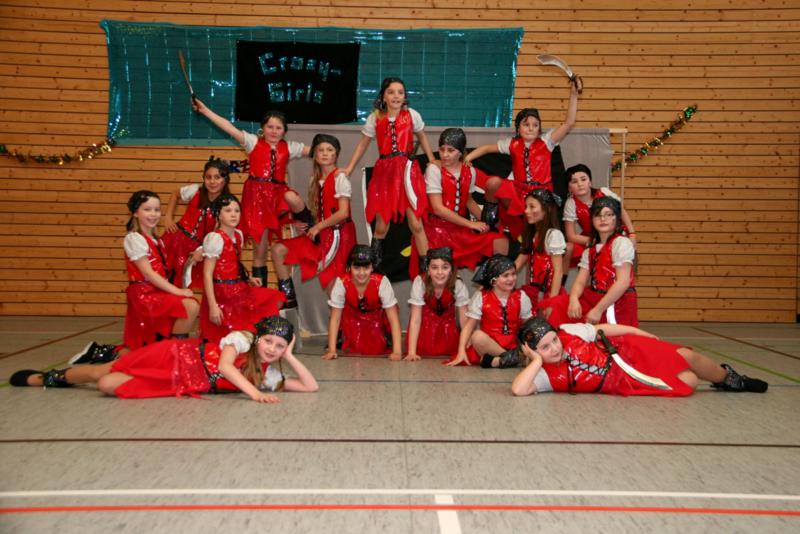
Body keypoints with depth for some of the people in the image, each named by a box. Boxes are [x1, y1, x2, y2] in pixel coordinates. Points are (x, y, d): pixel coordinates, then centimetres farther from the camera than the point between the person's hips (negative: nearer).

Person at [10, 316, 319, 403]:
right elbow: (224, 366, -32)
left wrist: (290, 356, -15)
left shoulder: (270, 375, -5)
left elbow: (311, 387, -9)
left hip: (183, 386, 3)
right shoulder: (241, 338, -16)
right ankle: (52, 376, 30)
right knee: (100, 374, -4)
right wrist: (253, 393, -42)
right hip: (179, 358, -3)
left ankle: (49, 378, 27)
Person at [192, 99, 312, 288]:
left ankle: (308, 225, -8)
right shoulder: (253, 142, 4)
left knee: (291, 197, -39)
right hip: (257, 194, -1)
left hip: (277, 191, 1)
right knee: (259, 250, 2)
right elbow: (230, 128, -2)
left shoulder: (289, 147, 9)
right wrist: (204, 110, -7)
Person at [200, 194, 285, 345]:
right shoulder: (215, 238, -15)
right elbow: (207, 275, -19)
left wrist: (248, 278, 6)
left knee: (276, 300, 9)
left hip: (239, 291, 8)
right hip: (222, 295, -8)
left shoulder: (239, 235, 8)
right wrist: (213, 306, -23)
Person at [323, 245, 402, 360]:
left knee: (377, 351, -12)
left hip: (378, 320, -1)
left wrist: (397, 351, -36)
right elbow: (335, 317, -21)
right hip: (353, 320, 1)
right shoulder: (342, 283, -29)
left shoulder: (382, 282, -32)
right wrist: (331, 350, -26)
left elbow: (393, 318, -29)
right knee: (354, 351, -12)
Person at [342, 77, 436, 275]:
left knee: (416, 224, -5)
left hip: (408, 171, -1)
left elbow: (422, 138, 18)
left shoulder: (412, 115, 3)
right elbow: (362, 144, 12)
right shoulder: (375, 118, 4)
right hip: (384, 172, 1)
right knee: (381, 227, 5)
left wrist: (433, 161, 11)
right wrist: (349, 169, 9)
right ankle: (374, 268, 21)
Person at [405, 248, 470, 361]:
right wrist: (411, 352, -32)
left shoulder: (458, 285, -27)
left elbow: (464, 320, -19)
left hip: (448, 326, 1)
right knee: (421, 351, -13)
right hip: (425, 324, -1)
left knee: (452, 351, -10)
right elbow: (415, 319, -27)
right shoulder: (420, 282, -30)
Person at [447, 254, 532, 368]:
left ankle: (493, 361, -24)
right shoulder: (481, 297, -4)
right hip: (488, 344, -1)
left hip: (514, 345, 1)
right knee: (478, 336, -35)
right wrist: (461, 351, -17)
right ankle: (508, 356, -21)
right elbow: (469, 325, -7)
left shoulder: (521, 297, 1)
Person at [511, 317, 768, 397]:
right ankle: (726, 381, 27)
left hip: (627, 351, 3)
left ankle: (729, 378, 32)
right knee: (688, 382, -9)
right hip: (626, 382, -2)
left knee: (686, 357, -3)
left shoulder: (569, 332, -12)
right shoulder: (546, 376, -19)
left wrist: (644, 334, 8)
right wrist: (537, 360, -29)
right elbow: (518, 389, -38)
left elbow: (603, 329, 2)